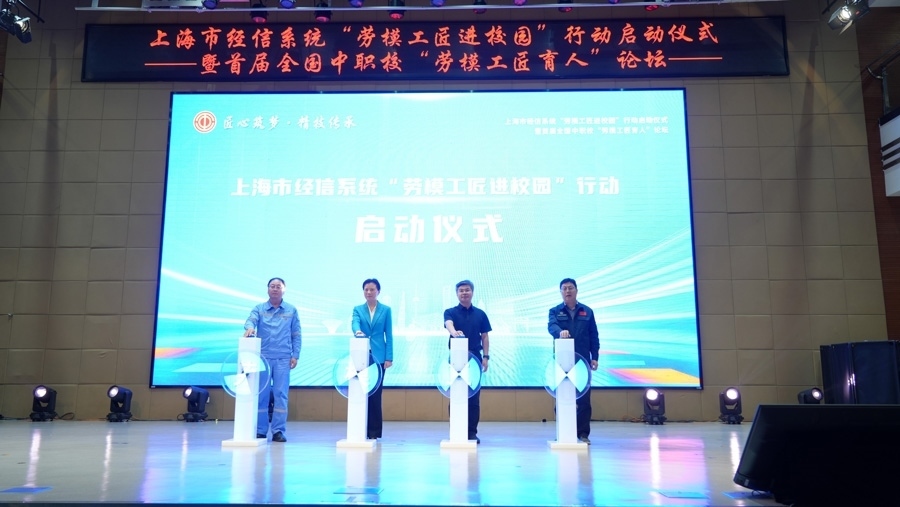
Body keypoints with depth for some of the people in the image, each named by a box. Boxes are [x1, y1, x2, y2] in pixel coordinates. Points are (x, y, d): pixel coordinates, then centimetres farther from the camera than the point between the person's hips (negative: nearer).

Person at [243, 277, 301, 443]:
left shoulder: (291, 310, 9)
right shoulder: (259, 309, 8)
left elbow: (296, 335, 8)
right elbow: (251, 320, -11)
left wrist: (295, 355, 0)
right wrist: (249, 328, -34)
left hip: (283, 359, 0)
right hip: (263, 357, 0)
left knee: (281, 395, -2)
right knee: (261, 395, 2)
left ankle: (279, 431, 5)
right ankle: (260, 430, 11)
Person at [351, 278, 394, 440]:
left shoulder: (386, 310, 5)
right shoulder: (358, 309, 8)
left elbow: (389, 335, 2)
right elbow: (355, 323, -12)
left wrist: (389, 357, -4)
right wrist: (358, 331, -36)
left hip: (378, 356, -1)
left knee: (375, 393, 0)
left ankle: (374, 431, 9)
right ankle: (362, 430, 9)